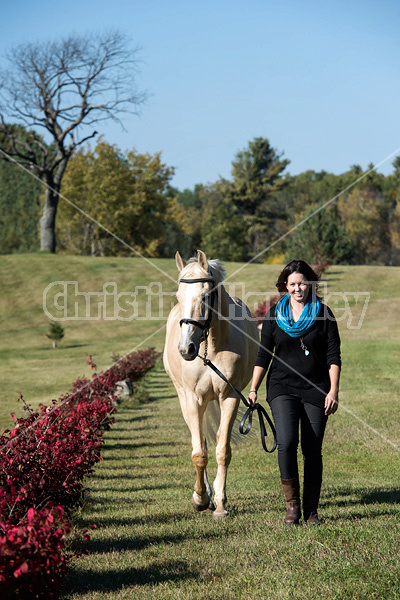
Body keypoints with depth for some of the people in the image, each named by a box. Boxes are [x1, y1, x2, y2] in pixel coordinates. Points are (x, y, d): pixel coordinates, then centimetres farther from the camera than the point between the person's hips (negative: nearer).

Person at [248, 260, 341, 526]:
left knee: (313, 451, 0)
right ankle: (292, 504, -3)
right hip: (283, 388, 0)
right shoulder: (274, 315, 7)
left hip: (316, 390, 0)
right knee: (286, 443, -18)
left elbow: (334, 356, 1)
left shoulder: (323, 314, 3)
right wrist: (253, 389, 3)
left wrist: (334, 391, -9)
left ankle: (311, 510, 14)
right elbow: (264, 355, 9)